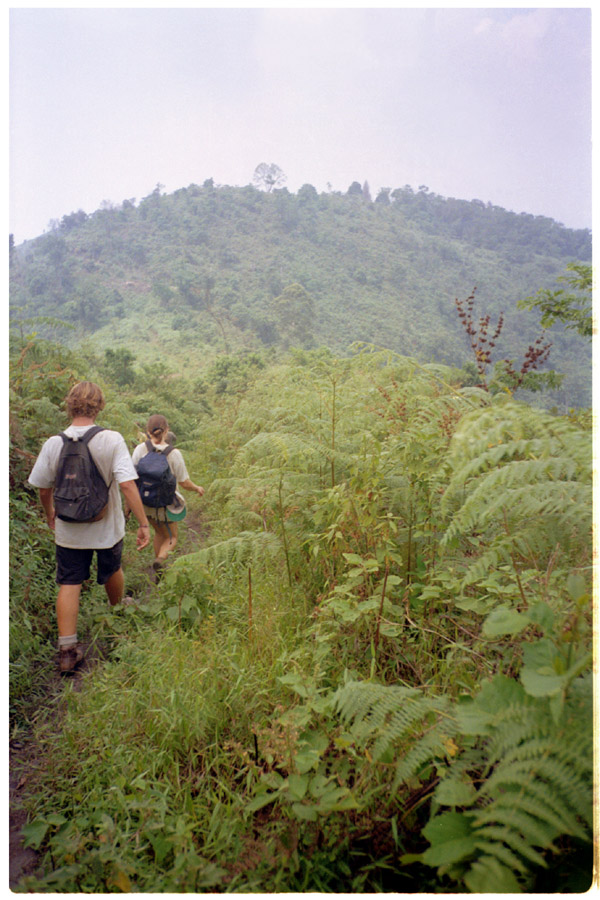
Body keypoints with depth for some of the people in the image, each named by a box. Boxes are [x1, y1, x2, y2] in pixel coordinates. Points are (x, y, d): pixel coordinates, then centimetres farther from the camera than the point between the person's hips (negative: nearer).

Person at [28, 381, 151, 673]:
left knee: (69, 585, 9)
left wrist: (49, 513, 21)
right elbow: (127, 485, -24)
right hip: (107, 527, -1)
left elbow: (43, 487, 2)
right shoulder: (111, 440, -18)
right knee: (112, 571, 24)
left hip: (68, 529, 1)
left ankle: (67, 650, 9)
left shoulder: (54, 443, -9)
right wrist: (143, 523, -18)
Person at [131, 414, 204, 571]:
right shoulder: (173, 453, -18)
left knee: (160, 532, 28)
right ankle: (160, 559, -14)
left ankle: (159, 575, 34)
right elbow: (184, 483, -13)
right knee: (171, 538, 19)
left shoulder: (140, 449, -11)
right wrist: (197, 488, 8)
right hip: (164, 504, -3)